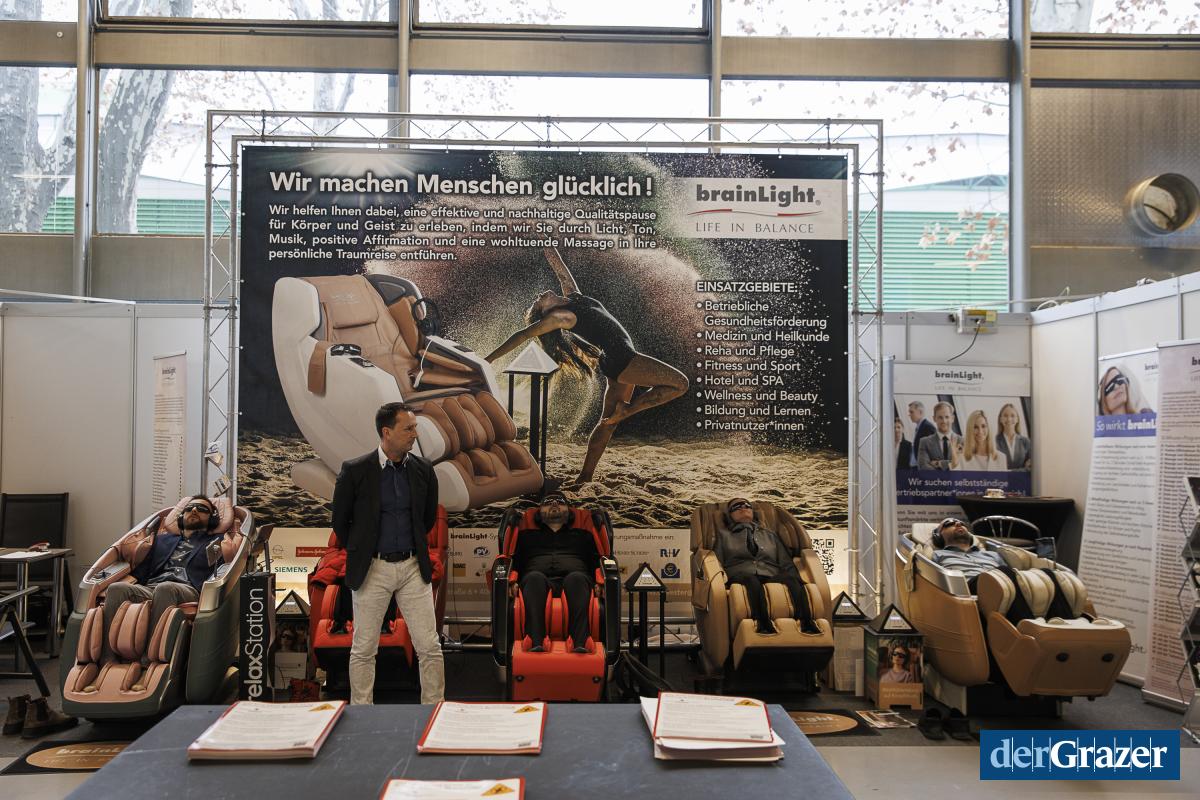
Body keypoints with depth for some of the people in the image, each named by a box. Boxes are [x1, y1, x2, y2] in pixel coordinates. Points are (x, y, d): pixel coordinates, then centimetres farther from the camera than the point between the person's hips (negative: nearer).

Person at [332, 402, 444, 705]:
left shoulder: (423, 470, 0)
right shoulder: (355, 470, -9)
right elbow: (340, 521, 4)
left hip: (413, 566, 2)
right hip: (372, 569, -2)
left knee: (429, 647, 2)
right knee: (364, 649, 7)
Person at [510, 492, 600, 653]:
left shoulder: (583, 536, 36)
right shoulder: (526, 536, 35)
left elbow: (597, 563, 22)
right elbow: (513, 563, 21)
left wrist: (599, 584, 0)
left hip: (574, 579, 0)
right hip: (539, 580, 0)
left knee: (576, 578, -38)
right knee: (535, 577, -38)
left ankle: (580, 642, -57)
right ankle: (536, 641, -56)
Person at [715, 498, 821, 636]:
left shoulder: (769, 534, 34)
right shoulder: (724, 534, 29)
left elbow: (786, 563, 22)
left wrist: (798, 586, 2)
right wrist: (722, 578, -8)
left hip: (771, 577, 2)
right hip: (740, 576, -2)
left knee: (790, 578, -32)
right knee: (751, 580, -38)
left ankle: (806, 621, -52)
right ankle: (763, 622, -59)